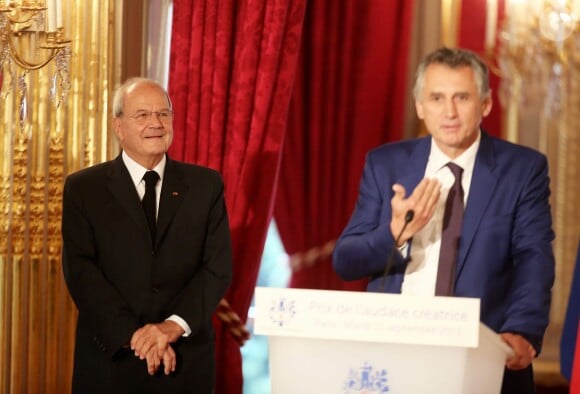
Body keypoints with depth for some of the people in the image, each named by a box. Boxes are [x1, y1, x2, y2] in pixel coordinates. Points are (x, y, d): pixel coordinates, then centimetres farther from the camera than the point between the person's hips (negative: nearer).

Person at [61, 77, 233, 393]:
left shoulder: (205, 184, 5)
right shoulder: (83, 188, 2)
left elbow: (218, 267, -1)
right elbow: (80, 270, -7)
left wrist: (175, 325, -16)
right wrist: (134, 334, -17)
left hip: (187, 363, 1)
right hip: (110, 359, -1)